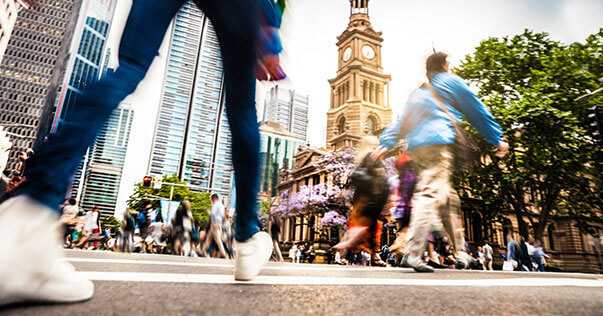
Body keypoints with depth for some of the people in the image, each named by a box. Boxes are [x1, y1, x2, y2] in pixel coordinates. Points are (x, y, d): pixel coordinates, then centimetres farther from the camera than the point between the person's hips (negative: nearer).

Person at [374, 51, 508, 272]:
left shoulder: (418, 92, 30)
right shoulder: (451, 81, 13)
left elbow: (401, 122, 20)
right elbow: (476, 111, 15)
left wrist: (386, 143, 14)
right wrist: (497, 138, 20)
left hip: (416, 147, 7)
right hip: (438, 142, -7)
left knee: (448, 198, 14)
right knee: (430, 194, -17)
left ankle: (460, 252, 20)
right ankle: (413, 252, -28)